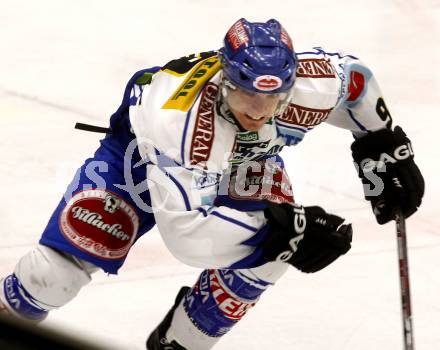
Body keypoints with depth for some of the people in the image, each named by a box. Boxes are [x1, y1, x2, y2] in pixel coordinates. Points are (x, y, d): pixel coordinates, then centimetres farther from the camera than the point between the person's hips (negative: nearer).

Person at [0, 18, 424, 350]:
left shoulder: (311, 86, -34)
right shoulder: (180, 121, -47)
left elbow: (353, 74, -9)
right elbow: (183, 229, -48)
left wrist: (386, 150, -4)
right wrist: (281, 230, -51)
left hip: (240, 160, 4)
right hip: (140, 153, -4)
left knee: (268, 252, -23)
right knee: (59, 269, -12)